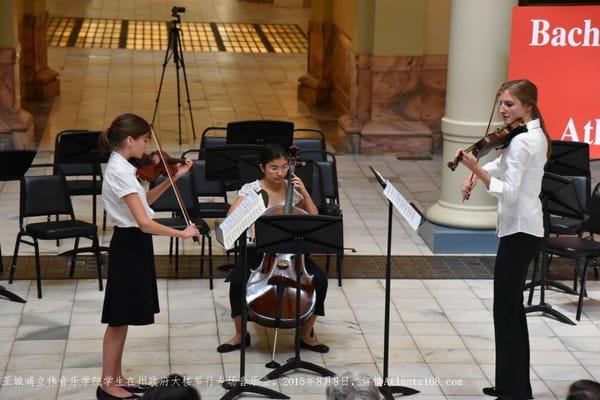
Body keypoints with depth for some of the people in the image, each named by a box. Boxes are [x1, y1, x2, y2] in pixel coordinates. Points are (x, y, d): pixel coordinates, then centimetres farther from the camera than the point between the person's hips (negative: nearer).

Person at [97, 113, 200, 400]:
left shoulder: (120, 167, 7)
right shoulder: (121, 172, -23)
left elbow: (145, 200, 17)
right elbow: (145, 223, -28)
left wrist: (174, 178, 10)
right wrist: (182, 233, -19)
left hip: (132, 245, 10)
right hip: (129, 246, -10)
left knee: (123, 319, 16)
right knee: (119, 319, 1)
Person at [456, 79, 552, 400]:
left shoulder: (521, 141, -19)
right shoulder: (535, 135, 12)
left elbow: (508, 192, -26)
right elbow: (502, 166, 22)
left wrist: (475, 168, -28)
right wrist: (474, 176, 5)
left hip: (518, 231, -10)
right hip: (526, 228, 10)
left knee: (506, 310, -5)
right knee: (512, 308, 16)